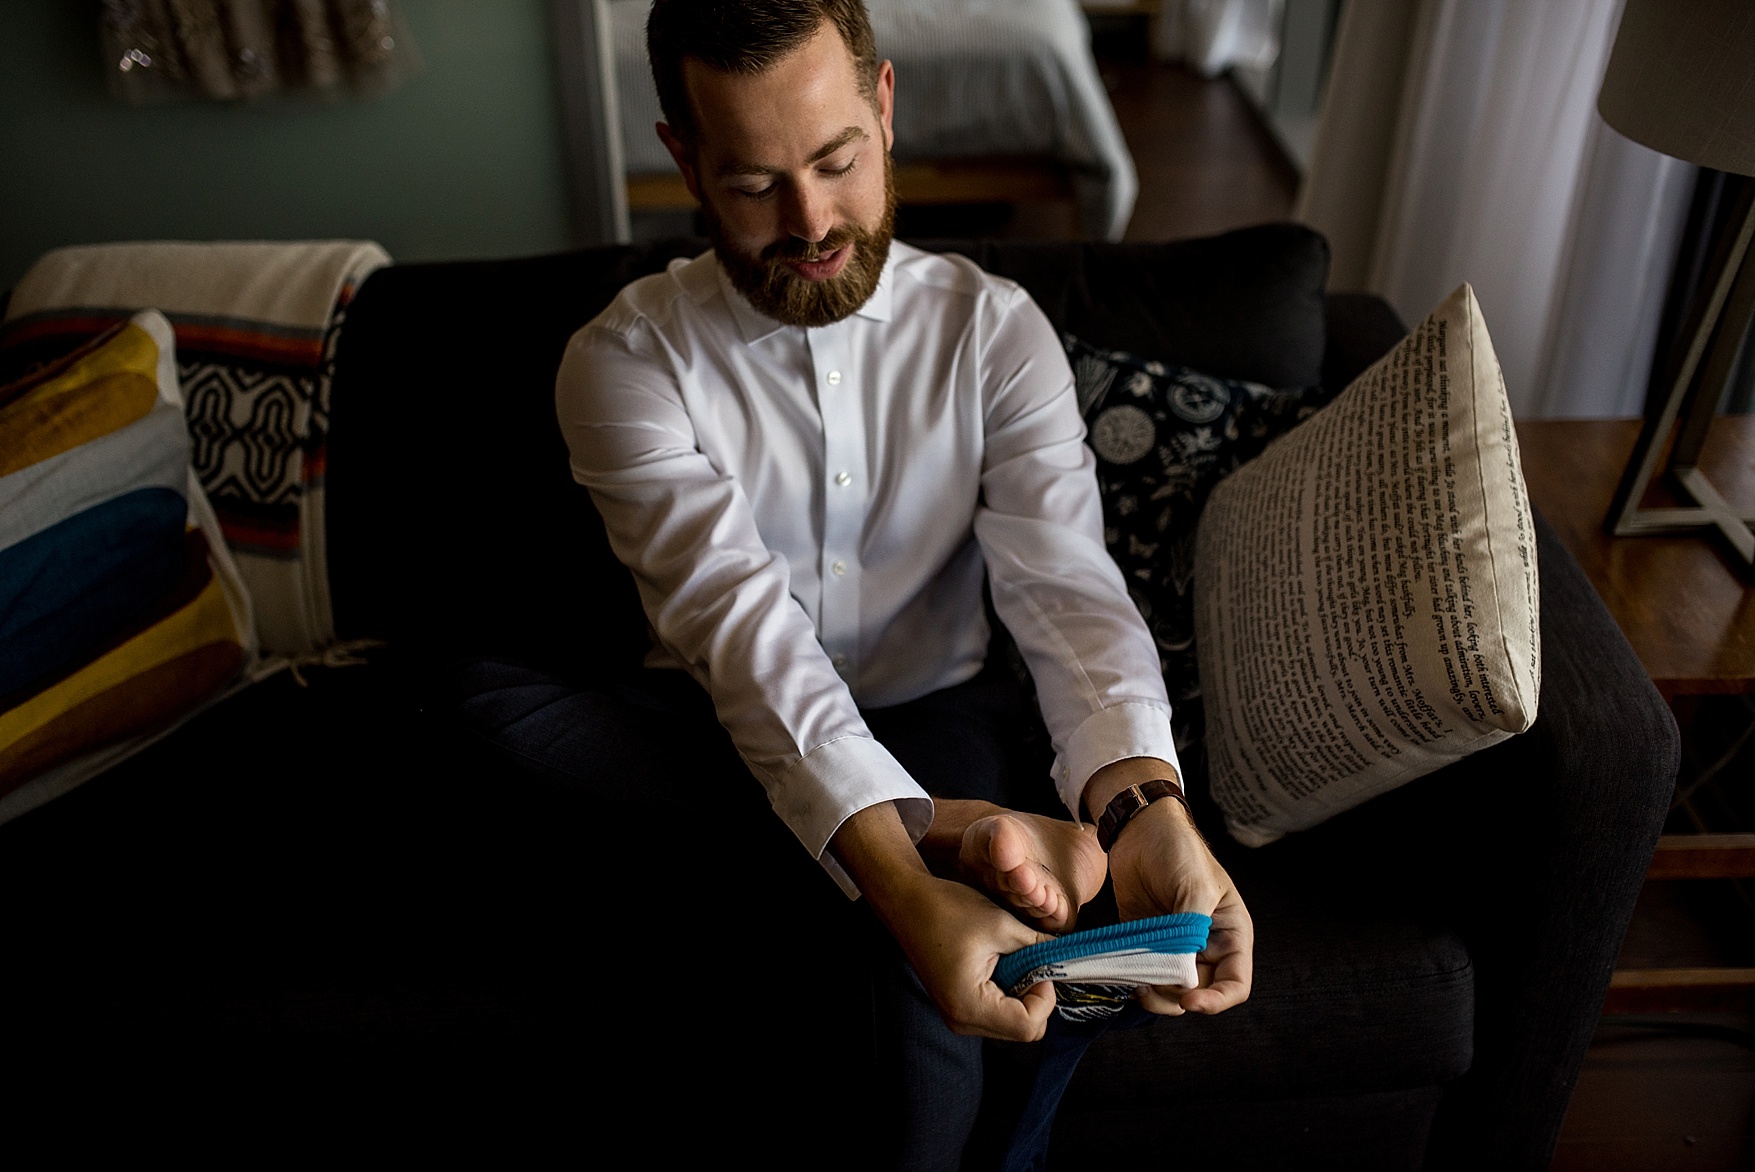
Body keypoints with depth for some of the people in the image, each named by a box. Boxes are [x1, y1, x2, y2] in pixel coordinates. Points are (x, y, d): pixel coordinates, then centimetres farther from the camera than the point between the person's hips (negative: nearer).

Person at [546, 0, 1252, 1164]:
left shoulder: (993, 329, -3)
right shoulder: (626, 359, -9)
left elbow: (1064, 582, -15)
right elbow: (742, 622, -23)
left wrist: (1144, 804, -36)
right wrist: (906, 869, -38)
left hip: (937, 706, 1)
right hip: (727, 722, 0)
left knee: (911, 987, -27)